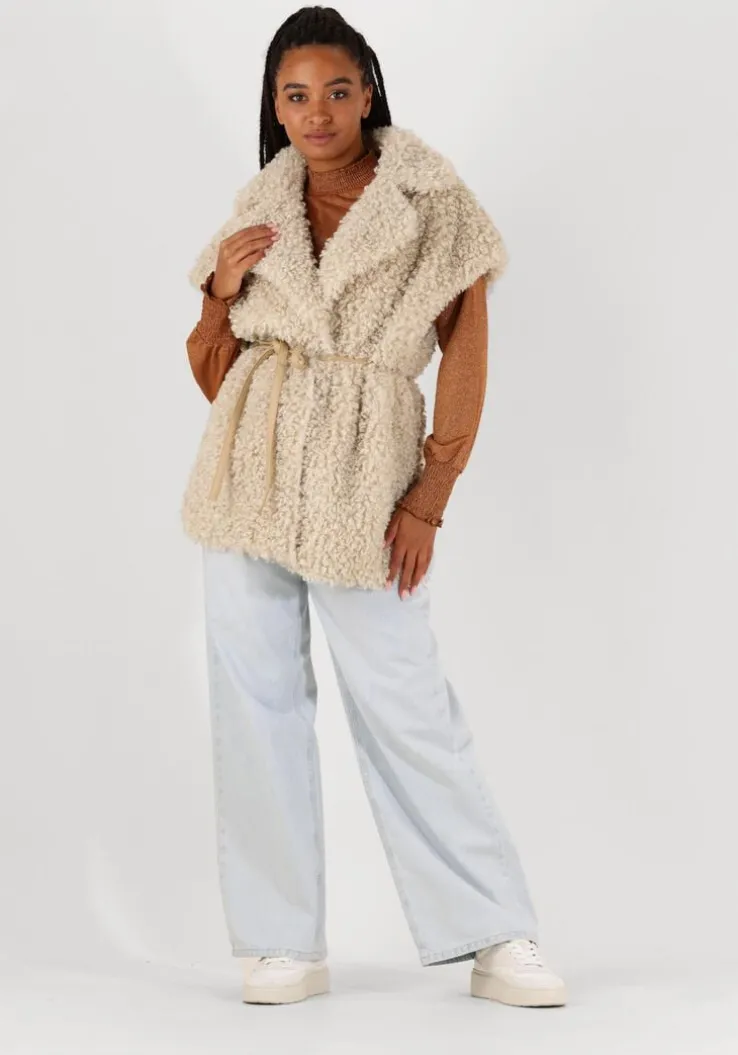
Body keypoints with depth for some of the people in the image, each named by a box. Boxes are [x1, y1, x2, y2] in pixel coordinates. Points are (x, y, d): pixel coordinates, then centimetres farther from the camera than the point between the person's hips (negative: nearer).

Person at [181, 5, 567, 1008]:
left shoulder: (432, 202, 1)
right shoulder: (258, 213, 11)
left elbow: (467, 354, -3)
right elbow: (212, 375, 16)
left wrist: (429, 499, -10)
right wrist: (221, 293, -4)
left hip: (362, 477, -4)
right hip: (250, 467, 4)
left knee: (404, 706, -5)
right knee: (255, 698, 2)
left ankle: (496, 937, 5)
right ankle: (285, 945, 10)